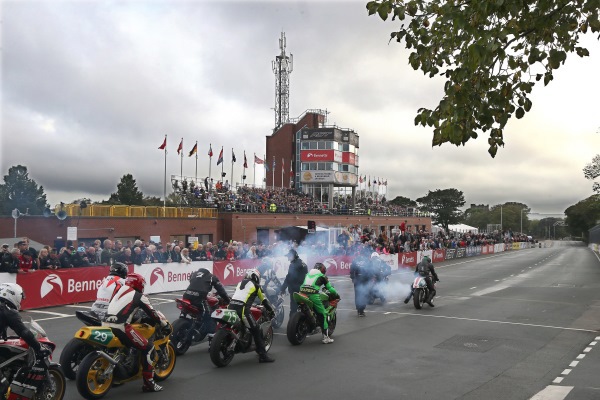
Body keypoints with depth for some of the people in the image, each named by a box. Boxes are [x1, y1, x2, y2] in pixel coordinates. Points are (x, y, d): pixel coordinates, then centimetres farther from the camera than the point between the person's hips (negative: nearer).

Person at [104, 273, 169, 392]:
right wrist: (165, 325, 19)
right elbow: (152, 313, 6)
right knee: (149, 348, -1)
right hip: (120, 327, -8)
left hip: (105, 325, 8)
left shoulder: (120, 291, 23)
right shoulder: (139, 296, 3)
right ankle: (148, 382, -2)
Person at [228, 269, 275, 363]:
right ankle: (262, 355, -6)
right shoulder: (255, 285, 13)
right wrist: (272, 311, 30)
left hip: (231, 306, 6)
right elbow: (264, 300, 18)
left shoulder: (240, 283, 28)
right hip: (242, 309, -6)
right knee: (256, 331, -2)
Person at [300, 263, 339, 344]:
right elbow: (330, 288, 16)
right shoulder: (322, 276, 15)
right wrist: (336, 295, 31)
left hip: (302, 293, 5)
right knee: (322, 315, 1)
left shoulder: (308, 274, 29)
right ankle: (326, 337, -3)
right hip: (313, 295, -5)